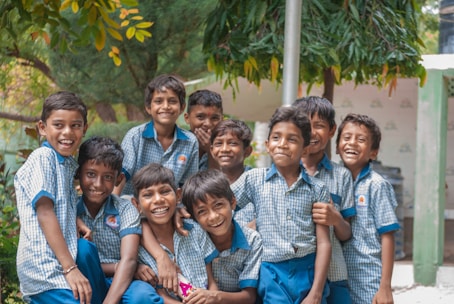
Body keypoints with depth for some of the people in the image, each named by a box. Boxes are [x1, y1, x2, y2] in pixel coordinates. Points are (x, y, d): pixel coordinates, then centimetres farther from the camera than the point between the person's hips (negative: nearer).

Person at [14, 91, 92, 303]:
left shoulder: (69, 164, 18)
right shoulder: (43, 158, -8)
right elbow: (45, 212, -16)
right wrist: (70, 268, -20)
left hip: (57, 267, 9)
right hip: (45, 268, -9)